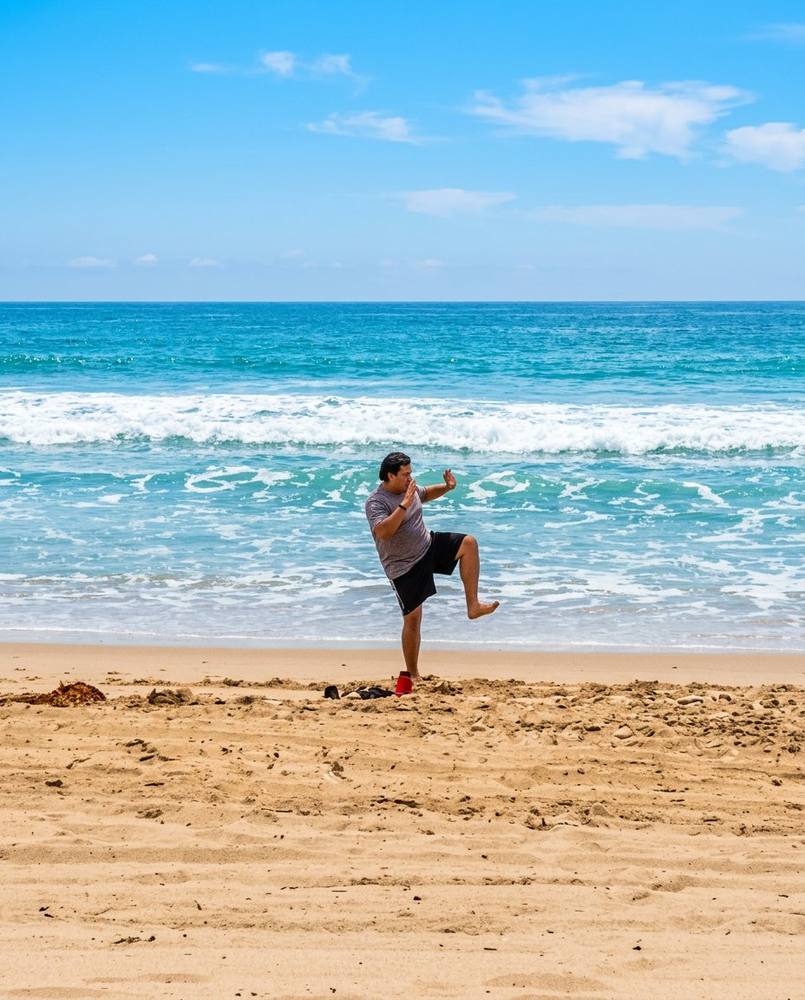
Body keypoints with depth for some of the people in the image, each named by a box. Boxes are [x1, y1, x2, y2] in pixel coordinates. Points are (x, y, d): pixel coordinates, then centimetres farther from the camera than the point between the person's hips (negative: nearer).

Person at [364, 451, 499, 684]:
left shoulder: (409, 488, 2)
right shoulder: (376, 503, -21)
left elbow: (426, 494, 25)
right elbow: (382, 532, -38)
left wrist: (447, 487, 5)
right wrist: (404, 505, -40)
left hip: (429, 546, 7)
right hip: (404, 567, -7)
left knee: (468, 543, -13)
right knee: (413, 618, -3)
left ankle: (473, 606, -11)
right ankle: (412, 675, 10)